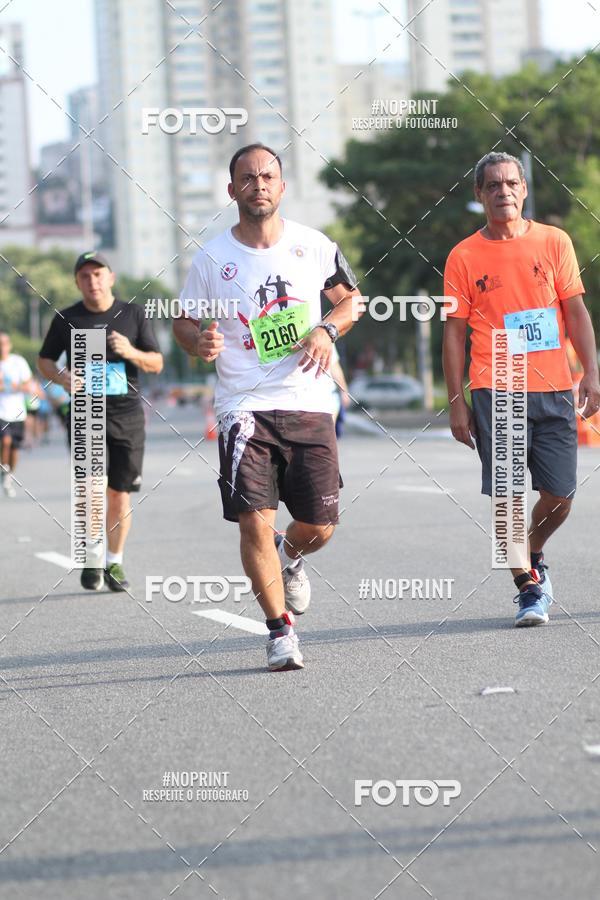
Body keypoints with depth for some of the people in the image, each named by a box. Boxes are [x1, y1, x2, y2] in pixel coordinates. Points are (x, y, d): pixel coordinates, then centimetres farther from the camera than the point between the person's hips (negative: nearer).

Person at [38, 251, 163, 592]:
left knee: (119, 494, 3)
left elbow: (157, 363, 6)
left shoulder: (134, 314, 5)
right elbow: (45, 360, 14)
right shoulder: (67, 319, 4)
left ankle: (114, 562, 17)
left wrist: (132, 353, -15)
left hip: (127, 414, 1)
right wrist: (62, 377, -8)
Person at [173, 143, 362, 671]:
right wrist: (200, 342, -14)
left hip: (309, 404, 2)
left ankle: (290, 558, 41)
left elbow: (350, 298, 16)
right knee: (255, 522, -13)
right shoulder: (212, 258, 0)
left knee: (319, 527, 3)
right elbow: (184, 322, 9)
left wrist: (327, 330, -4)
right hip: (245, 407, -2)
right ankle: (281, 631, 3)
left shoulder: (313, 245, 4)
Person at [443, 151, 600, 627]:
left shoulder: (554, 241, 7)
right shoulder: (464, 256, 3)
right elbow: (455, 332, 4)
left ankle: (533, 556, 31)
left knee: (559, 494, 2)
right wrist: (456, 401, 0)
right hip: (495, 391, -2)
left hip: (554, 389, 2)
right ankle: (529, 588, 4)